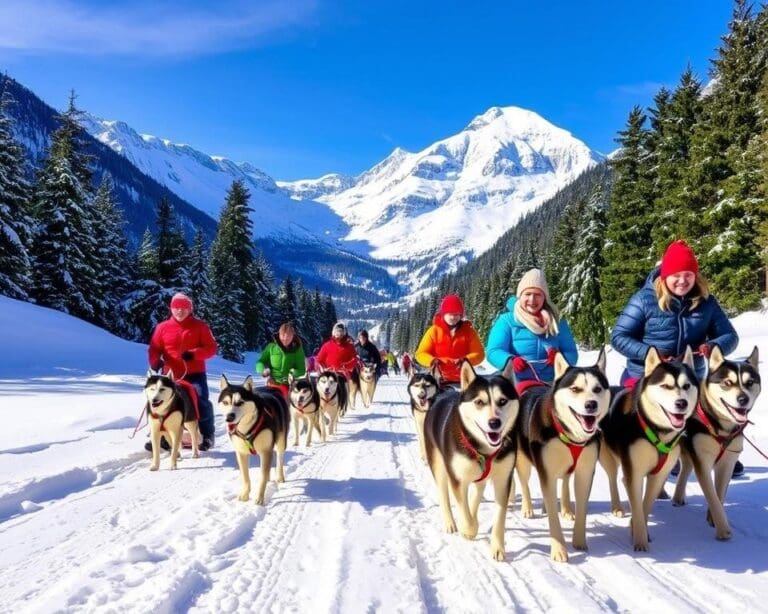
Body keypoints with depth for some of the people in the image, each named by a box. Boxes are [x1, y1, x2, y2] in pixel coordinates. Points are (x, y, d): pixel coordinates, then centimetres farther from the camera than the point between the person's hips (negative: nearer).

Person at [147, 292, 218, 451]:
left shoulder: (200, 326, 1)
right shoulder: (163, 327, 6)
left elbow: (211, 348, -2)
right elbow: (154, 349, 7)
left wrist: (194, 354, -19)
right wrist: (155, 362, -13)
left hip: (195, 374, -2)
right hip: (171, 374, 2)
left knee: (201, 404, -5)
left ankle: (207, 436, 11)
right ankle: (162, 437, 18)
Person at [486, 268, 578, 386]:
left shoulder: (557, 322, 12)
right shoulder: (506, 320, 2)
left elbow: (571, 354, 9)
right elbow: (494, 351, -8)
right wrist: (511, 361, -29)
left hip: (550, 386, 2)